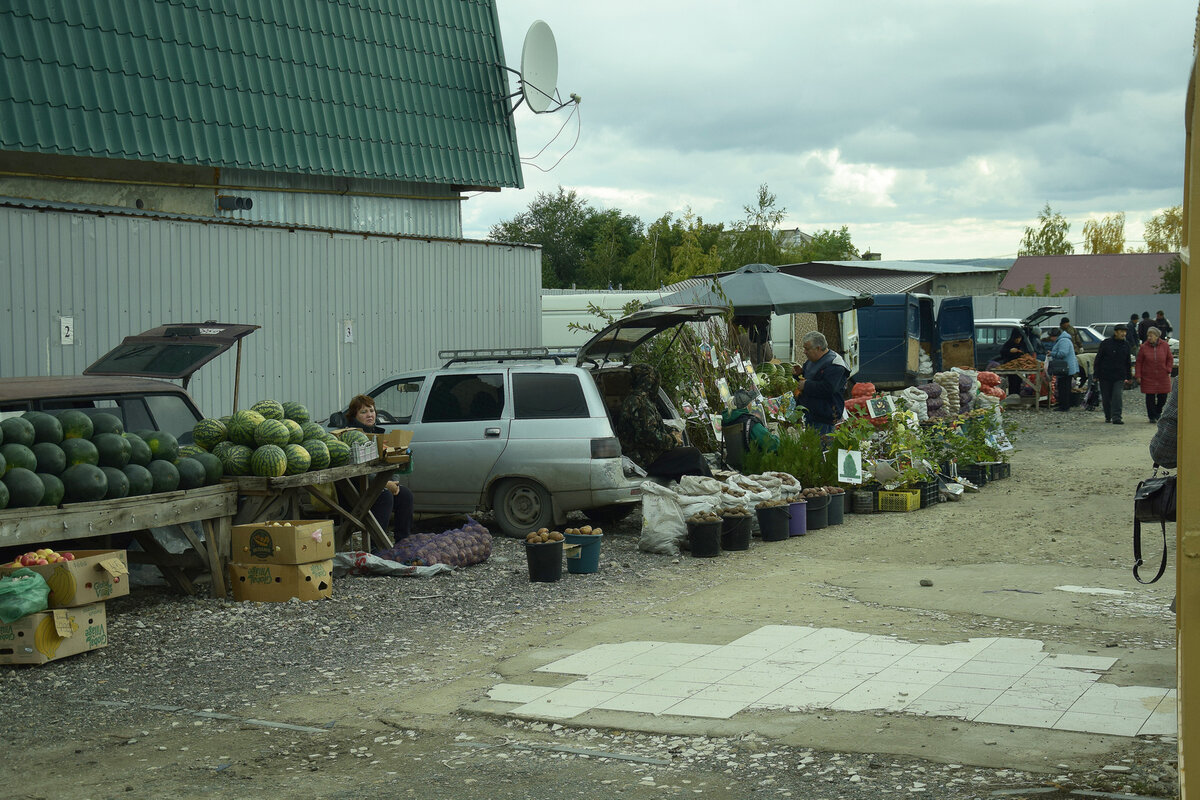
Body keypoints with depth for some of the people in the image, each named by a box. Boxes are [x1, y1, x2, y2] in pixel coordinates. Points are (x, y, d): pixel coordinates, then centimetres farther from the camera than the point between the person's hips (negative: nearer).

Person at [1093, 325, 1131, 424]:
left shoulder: (1125, 346, 9)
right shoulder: (1106, 343, -2)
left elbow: (1127, 363, 17)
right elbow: (1098, 359, -1)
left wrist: (1127, 377, 14)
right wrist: (1096, 374, -6)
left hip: (1119, 377, 1)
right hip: (1105, 376, -1)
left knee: (1117, 396, -13)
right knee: (1106, 398, 6)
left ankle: (1116, 417, -15)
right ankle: (1108, 417, 23)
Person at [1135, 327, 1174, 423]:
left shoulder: (1165, 346, 0)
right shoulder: (1144, 347, -4)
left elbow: (1170, 359, 10)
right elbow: (1139, 362, 0)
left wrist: (1168, 370, -1)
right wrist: (1138, 375, -5)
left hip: (1163, 377, 1)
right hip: (1148, 377, -1)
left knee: (1163, 397, 6)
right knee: (1150, 398, -1)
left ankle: (1158, 412, 31)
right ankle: (1152, 416, 9)